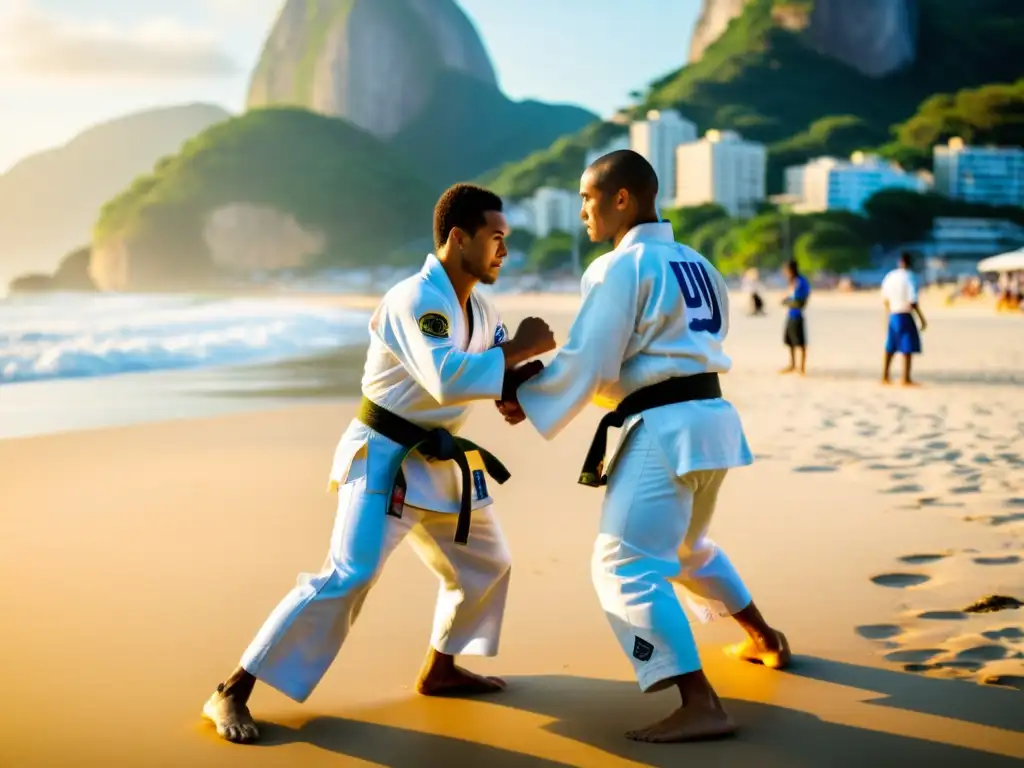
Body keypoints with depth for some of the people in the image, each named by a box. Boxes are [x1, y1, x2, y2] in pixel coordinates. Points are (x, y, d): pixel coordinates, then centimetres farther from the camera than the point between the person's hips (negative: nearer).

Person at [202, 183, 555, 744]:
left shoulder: (477, 307, 6)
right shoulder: (414, 300, -23)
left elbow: (494, 374, 11)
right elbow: (448, 379, -37)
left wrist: (525, 373, -12)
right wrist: (519, 349, -27)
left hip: (436, 461, 9)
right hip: (383, 460, -9)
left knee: (484, 563, 19)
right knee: (347, 577, -19)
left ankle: (439, 670, 38)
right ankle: (233, 694, -13)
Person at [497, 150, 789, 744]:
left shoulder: (619, 267, -9)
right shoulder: (697, 264, 17)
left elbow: (587, 363, -12)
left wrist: (528, 401, 0)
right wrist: (621, 391, 17)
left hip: (665, 429, -9)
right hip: (712, 418, 9)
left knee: (627, 566, -8)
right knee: (688, 547, 30)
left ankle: (702, 706, -16)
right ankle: (765, 640, 46)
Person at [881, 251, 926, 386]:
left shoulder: (889, 276, 6)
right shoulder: (908, 277, -13)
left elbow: (884, 299, 12)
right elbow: (912, 301, -17)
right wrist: (922, 319, -11)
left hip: (892, 315, 7)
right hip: (905, 316, -7)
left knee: (890, 348, 15)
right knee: (907, 348, -2)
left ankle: (885, 377, 19)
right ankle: (906, 380, -3)